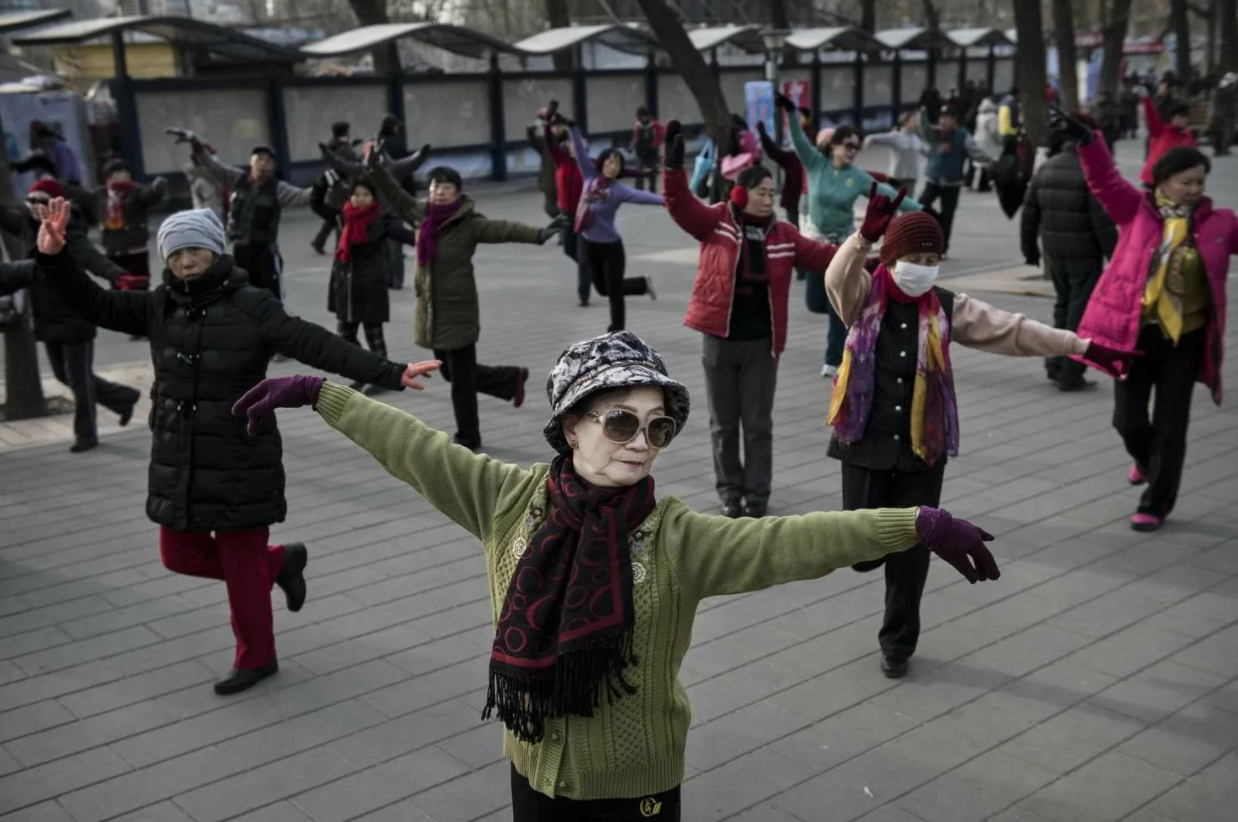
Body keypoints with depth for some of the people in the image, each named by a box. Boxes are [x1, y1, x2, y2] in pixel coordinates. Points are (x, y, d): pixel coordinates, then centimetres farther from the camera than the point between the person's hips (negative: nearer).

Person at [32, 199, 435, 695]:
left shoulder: (251, 306, -13)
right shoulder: (159, 307, 3)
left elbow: (317, 346, -21)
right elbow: (94, 304, 2)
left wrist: (389, 373, -31)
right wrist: (54, 258, -15)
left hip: (240, 462, -6)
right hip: (178, 462, 6)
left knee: (242, 565, 6)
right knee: (181, 556, 16)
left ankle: (256, 658, 29)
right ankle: (280, 562, 36)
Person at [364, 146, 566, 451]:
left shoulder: (469, 224, -15)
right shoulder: (422, 215, 3)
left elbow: (504, 229, -28)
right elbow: (396, 196, 16)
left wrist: (538, 234, -42)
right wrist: (374, 167, 17)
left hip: (458, 311, -7)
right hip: (430, 311, 7)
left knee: (462, 378, 3)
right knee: (450, 373, 20)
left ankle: (468, 439, 20)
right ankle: (512, 379, 37)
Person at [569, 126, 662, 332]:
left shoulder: (619, 190, -15)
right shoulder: (590, 177, -4)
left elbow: (641, 196, -29)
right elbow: (580, 152, -4)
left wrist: (664, 199, -44)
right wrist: (572, 127, -10)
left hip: (610, 246, -5)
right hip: (590, 245, 5)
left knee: (614, 291, 4)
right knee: (603, 288, 19)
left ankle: (617, 333, 18)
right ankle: (643, 284, 41)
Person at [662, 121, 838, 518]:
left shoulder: (784, 234, 4)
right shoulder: (716, 221, -3)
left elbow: (820, 255, 6)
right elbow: (680, 205, -14)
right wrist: (674, 165, -28)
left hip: (762, 342, 2)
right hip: (720, 339, -2)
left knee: (758, 423, 8)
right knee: (723, 422, 10)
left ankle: (757, 493, 20)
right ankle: (730, 489, 26)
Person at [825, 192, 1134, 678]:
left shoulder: (947, 309, 1)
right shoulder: (864, 297, -5)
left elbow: (1012, 330, -2)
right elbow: (838, 277, -27)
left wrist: (1081, 346, -9)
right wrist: (865, 236, -45)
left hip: (923, 449, 2)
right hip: (865, 444, -1)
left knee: (911, 554, 8)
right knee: (863, 550, -3)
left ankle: (897, 643, 29)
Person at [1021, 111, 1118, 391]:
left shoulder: (1046, 168, 7)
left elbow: (1029, 214, 10)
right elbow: (1102, 221, -16)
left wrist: (1030, 249, 20)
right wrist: (1115, 255, -9)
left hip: (1054, 251, 6)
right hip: (1084, 253, -6)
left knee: (1064, 305, 21)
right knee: (1081, 313, 2)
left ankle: (1055, 363, 18)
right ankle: (1071, 375, 4)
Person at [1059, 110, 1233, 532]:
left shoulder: (1217, 223, 2)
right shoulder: (1137, 209, -4)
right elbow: (1105, 181, -14)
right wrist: (1086, 142, -30)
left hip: (1185, 340, 1)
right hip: (1134, 334, -1)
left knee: (1170, 425, 3)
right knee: (1128, 419, 5)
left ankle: (1155, 504, 18)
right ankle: (1147, 461, 41)